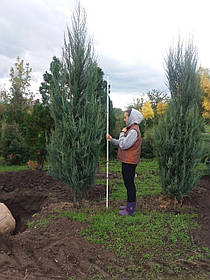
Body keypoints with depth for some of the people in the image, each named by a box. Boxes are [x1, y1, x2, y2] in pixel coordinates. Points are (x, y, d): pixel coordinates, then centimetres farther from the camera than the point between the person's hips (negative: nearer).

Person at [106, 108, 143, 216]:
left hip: (129, 162, -10)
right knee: (128, 183, 18)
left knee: (129, 184, -1)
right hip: (127, 161, 10)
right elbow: (121, 144, 15)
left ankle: (131, 209, 11)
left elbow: (123, 145, -23)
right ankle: (130, 205, 31)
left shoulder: (133, 131, -18)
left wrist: (122, 133, -10)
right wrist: (112, 140, 4)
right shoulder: (131, 129, 15)